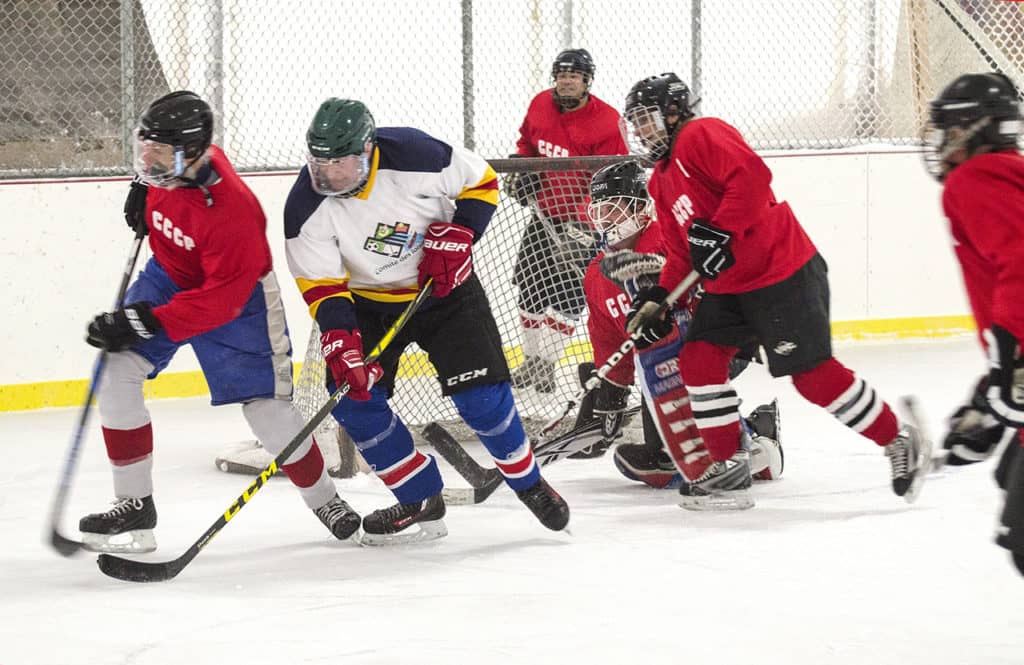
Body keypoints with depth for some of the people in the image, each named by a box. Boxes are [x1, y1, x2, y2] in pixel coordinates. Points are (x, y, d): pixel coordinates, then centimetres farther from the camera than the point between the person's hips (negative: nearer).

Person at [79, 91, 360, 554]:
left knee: (266, 406, -5)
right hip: (168, 275, 6)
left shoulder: (231, 212, -38)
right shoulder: (170, 165, -19)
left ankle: (324, 500, 23)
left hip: (237, 298, -6)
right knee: (117, 374, -11)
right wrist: (143, 190, 3)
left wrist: (146, 323, -38)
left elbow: (218, 301, -35)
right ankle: (133, 505, -2)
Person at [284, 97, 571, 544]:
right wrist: (340, 342, -34)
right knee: (354, 397, -12)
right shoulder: (307, 207, -22)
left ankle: (528, 482, 17)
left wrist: (455, 236, -21)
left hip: (443, 286, -2)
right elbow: (321, 285, -20)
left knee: (481, 397, -9)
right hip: (367, 300, 2)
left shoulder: (416, 156, -26)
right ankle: (421, 500, 4)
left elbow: (481, 183, -9)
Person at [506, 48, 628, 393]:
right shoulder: (540, 105, -3)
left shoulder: (605, 123, -21)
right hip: (544, 212, 6)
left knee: (568, 290, -11)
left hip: (580, 218, -6)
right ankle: (531, 358, 25)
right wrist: (520, 170, 1)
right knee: (530, 283, 10)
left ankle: (547, 364, -4)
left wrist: (583, 227, -30)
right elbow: (527, 141, 20)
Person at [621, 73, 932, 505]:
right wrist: (658, 298, 7)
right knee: (698, 359, 0)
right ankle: (726, 462, 9)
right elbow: (681, 251, 21)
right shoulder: (661, 181, 19)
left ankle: (900, 442, 3)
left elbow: (751, 176, -27)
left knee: (813, 373, -9)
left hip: (783, 274, -10)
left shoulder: (702, 136, -11)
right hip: (728, 287, 10)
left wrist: (720, 231, -31)